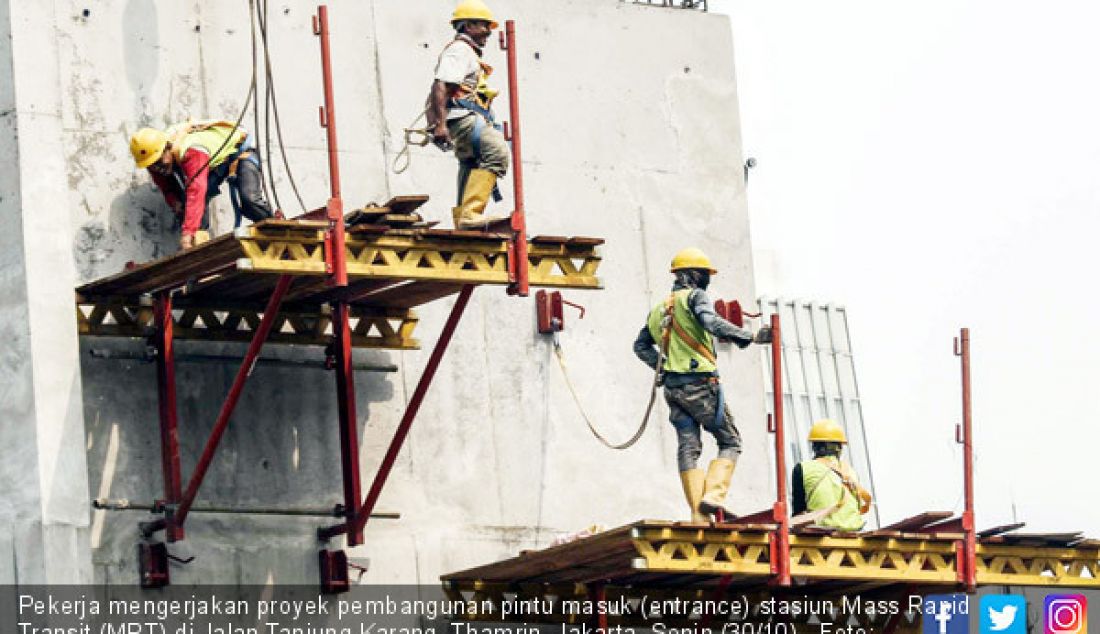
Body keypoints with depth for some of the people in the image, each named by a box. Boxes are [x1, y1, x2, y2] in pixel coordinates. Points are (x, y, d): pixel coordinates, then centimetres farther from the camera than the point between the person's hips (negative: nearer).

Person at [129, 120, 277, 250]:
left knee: (248, 201, -27)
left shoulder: (190, 150, -45)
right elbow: (168, 190, -3)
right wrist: (175, 203, -30)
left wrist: (187, 232, -61)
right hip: (214, 164, 7)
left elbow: (196, 192, -54)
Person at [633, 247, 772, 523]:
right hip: (700, 383, -7)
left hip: (673, 386, 7)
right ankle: (713, 495, -17)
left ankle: (699, 515, -5)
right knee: (730, 442, 3)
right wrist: (751, 337, -25)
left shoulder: (660, 308, 20)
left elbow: (641, 345, 23)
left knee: (688, 447, 3)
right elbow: (712, 323, -22)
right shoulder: (695, 297, -3)